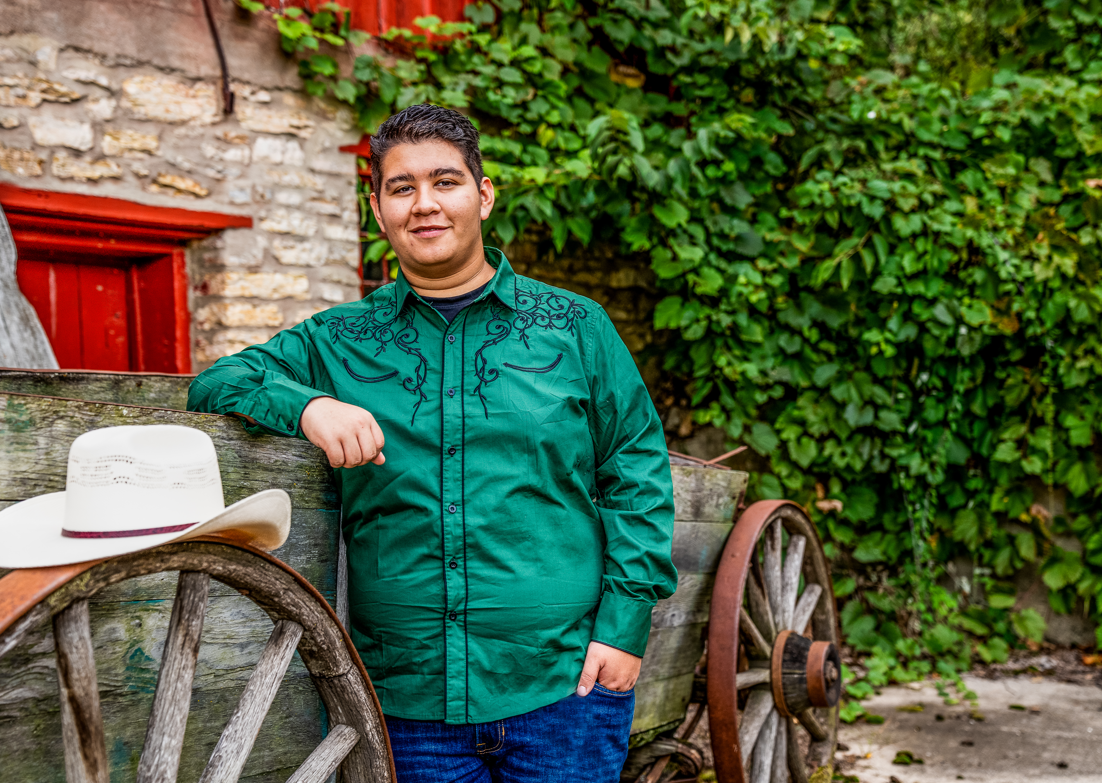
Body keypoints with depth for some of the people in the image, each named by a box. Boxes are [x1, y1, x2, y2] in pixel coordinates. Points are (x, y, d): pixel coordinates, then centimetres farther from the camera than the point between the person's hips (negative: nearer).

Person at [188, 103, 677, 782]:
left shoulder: (575, 327, 4)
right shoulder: (339, 342, 7)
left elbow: (637, 473, 4)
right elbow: (217, 382, 3)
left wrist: (625, 624, -4)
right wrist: (306, 405, -17)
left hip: (566, 684, -1)